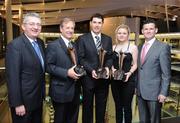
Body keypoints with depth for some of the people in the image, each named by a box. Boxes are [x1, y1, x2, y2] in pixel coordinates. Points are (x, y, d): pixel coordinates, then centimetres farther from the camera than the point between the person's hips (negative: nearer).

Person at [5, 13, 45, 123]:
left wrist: (42, 91, 10)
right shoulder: (15, 45, -19)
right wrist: (17, 104, -19)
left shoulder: (40, 43, 4)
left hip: (38, 98, 7)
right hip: (24, 99, -7)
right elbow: (13, 77, -21)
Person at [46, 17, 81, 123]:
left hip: (75, 90, 6)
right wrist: (67, 72, -24)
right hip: (61, 91, -6)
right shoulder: (53, 45, -9)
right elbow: (49, 66, -16)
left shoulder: (75, 45, 13)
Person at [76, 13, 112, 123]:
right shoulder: (82, 39, -3)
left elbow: (110, 57, 8)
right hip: (89, 78, -3)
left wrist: (107, 67, -12)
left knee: (102, 106, 16)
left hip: (103, 78, 3)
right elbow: (81, 58, -8)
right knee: (87, 106, 13)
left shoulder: (108, 39, 8)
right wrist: (91, 70, -19)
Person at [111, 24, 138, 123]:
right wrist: (112, 69, -8)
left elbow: (135, 64, -1)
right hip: (115, 80, 3)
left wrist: (129, 73, -18)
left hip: (128, 80, -3)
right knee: (118, 106, 14)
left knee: (127, 106, 6)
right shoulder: (113, 47, 8)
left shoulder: (133, 47, -2)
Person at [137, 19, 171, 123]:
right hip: (140, 91, 6)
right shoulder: (140, 47, 10)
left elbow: (166, 73, -12)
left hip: (154, 91, -6)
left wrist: (163, 92, -15)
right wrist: (136, 87, 9)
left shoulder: (163, 47, -10)